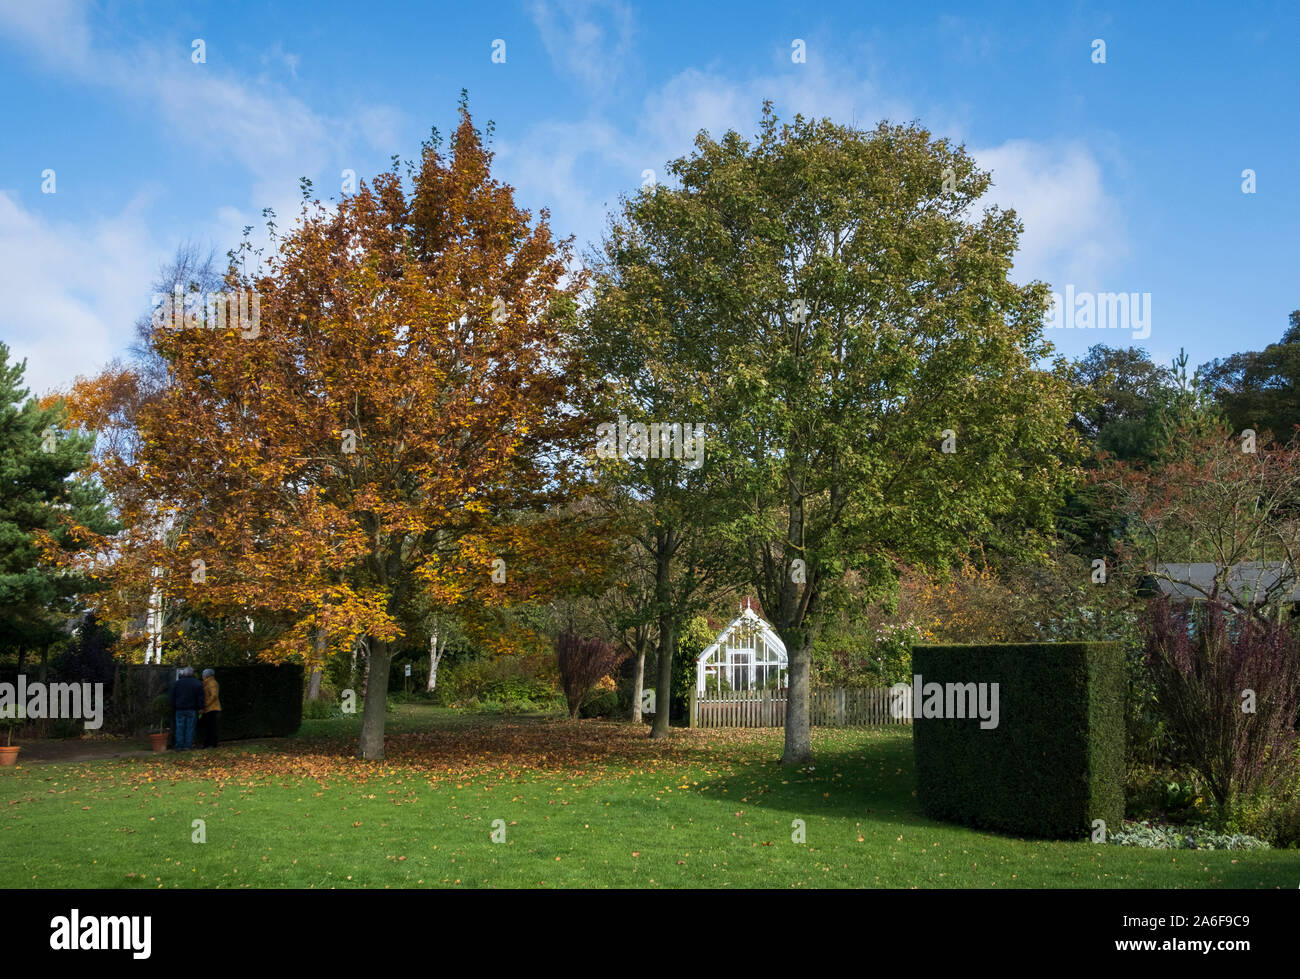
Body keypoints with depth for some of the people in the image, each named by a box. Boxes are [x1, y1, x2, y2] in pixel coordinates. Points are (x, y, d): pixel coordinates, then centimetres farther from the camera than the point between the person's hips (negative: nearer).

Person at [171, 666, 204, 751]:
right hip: (192, 709, -2)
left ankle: (179, 746, 1)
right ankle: (187, 746, -2)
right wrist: (200, 708, 2)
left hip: (180, 709, 2)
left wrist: (174, 707, 15)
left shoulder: (178, 683, 6)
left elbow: (173, 697, 10)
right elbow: (200, 698, -2)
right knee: (190, 728, 1)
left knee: (180, 728, 4)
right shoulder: (197, 683, -1)